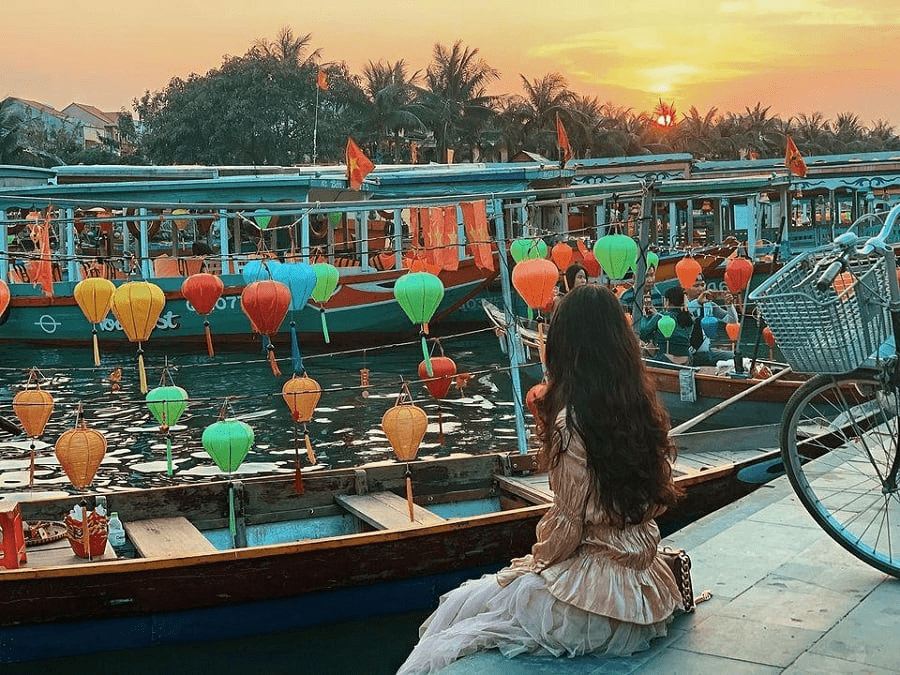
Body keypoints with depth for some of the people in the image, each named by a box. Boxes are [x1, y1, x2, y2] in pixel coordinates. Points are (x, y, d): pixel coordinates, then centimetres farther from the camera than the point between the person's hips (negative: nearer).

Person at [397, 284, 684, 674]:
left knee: (459, 606, 6)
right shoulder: (646, 410, 2)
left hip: (592, 596, -8)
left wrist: (534, 563, 3)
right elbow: (656, 501, 10)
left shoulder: (572, 421, -19)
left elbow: (569, 525, -17)